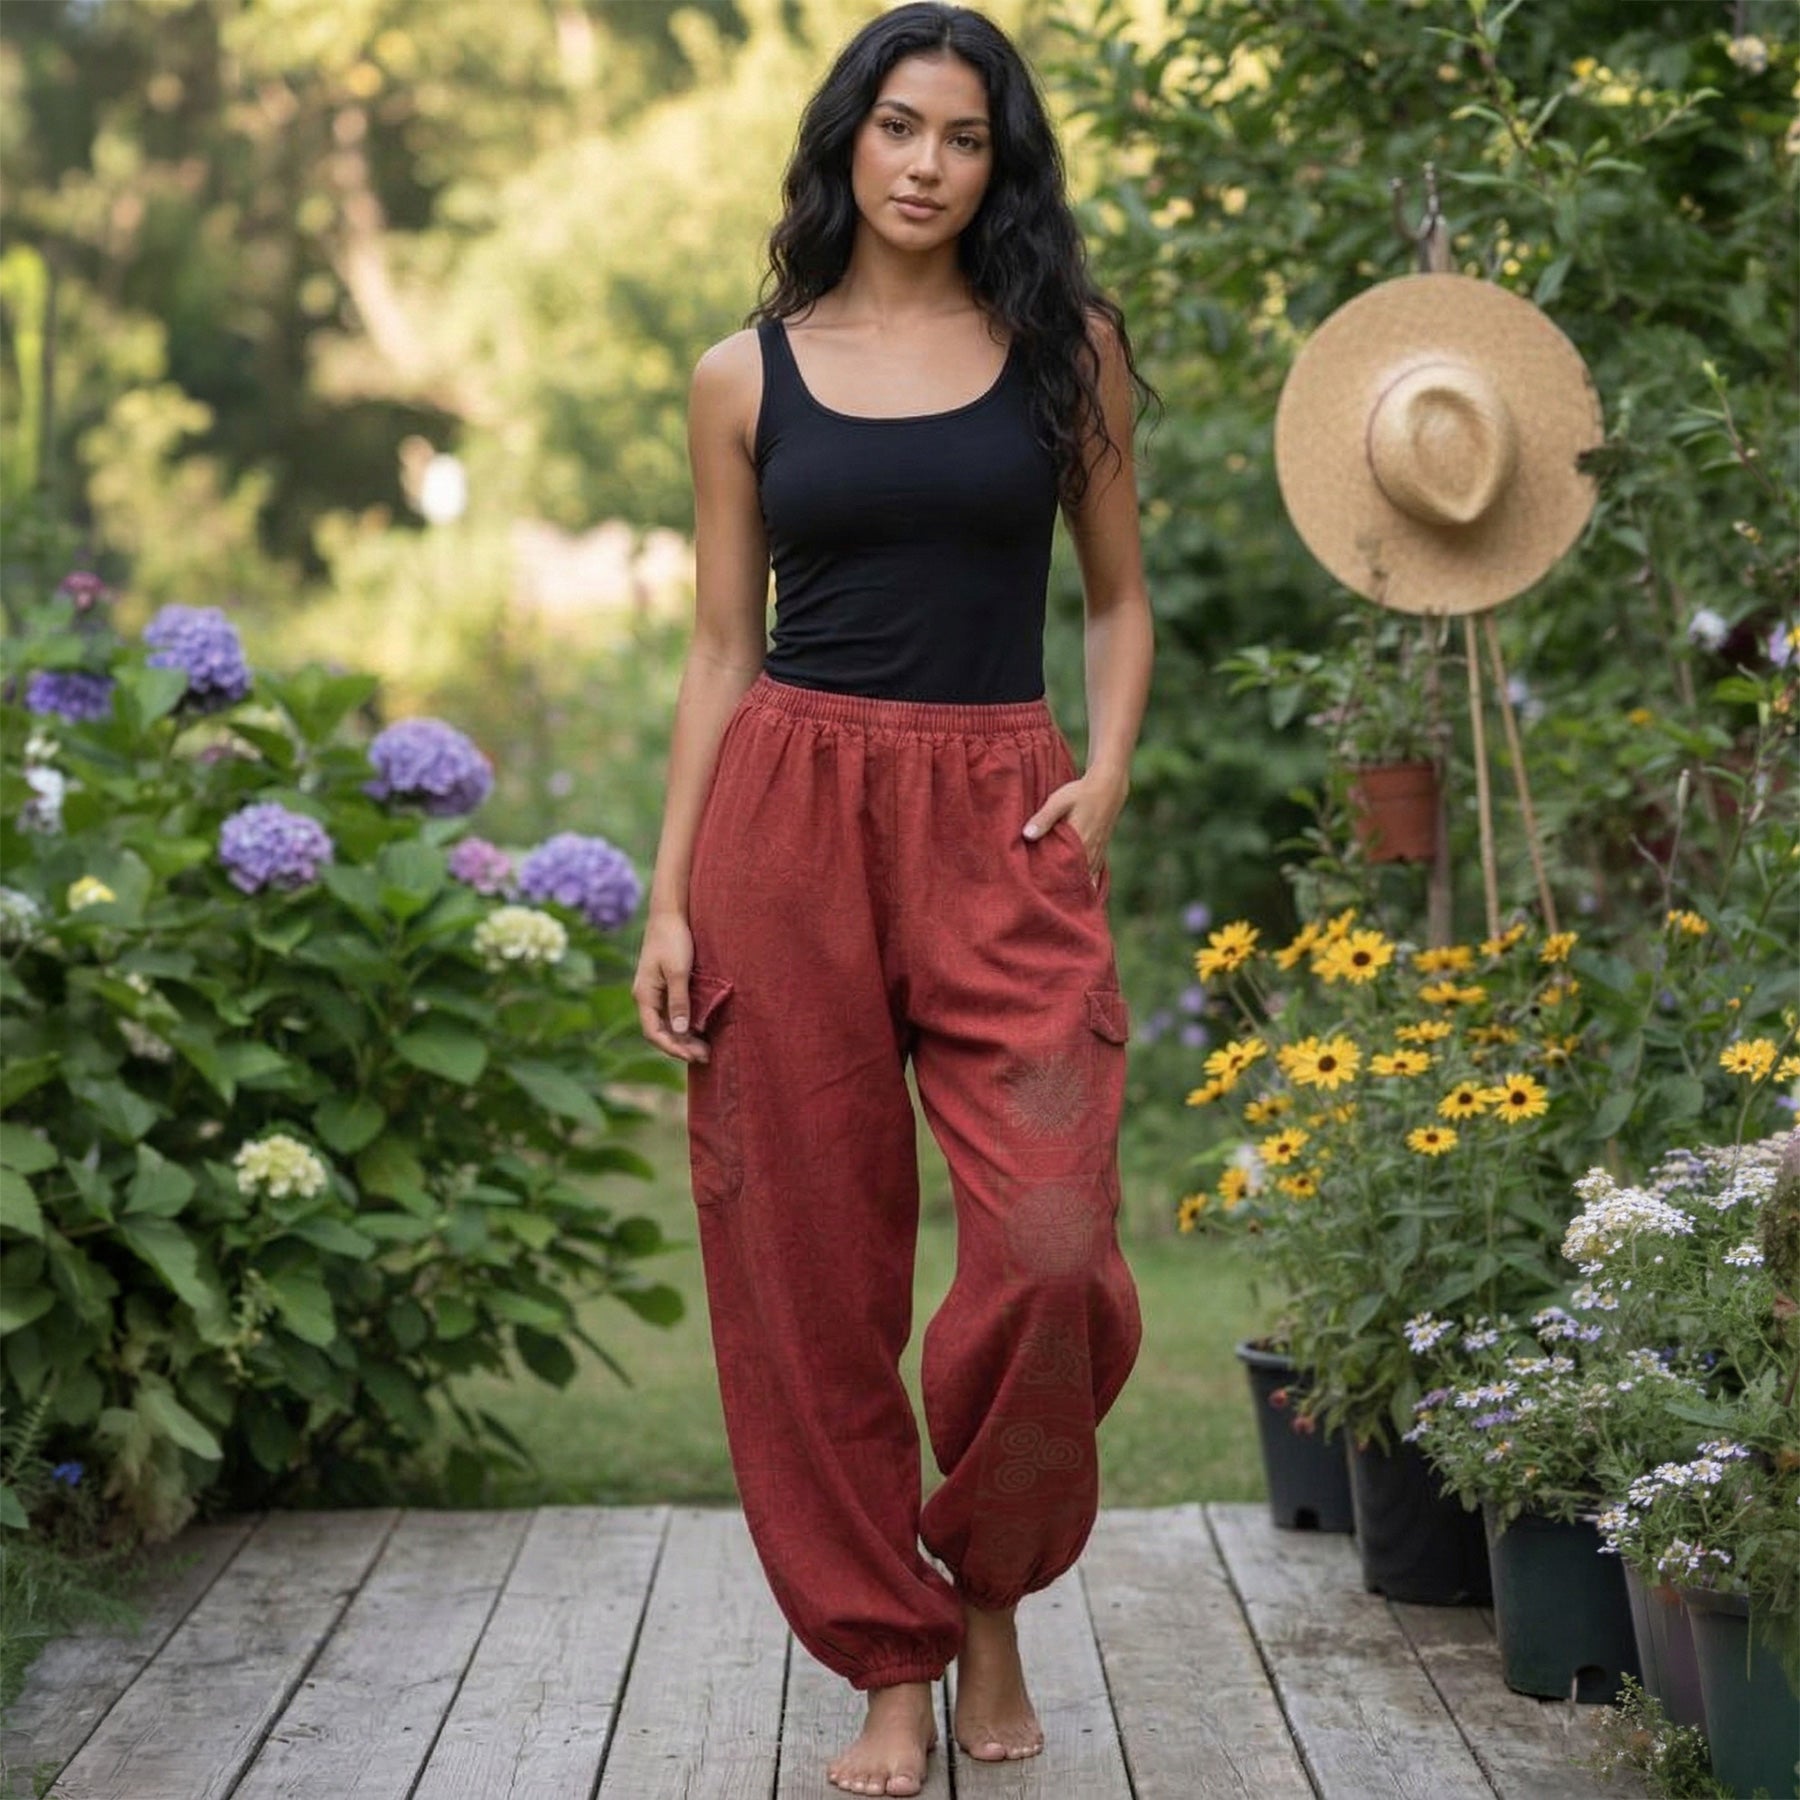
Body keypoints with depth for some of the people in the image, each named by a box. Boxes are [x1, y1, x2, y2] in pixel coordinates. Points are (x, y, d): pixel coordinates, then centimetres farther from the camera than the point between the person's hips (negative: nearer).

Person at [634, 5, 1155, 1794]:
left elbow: (1120, 600, 15)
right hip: (789, 810, 1)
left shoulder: (1066, 349, 8)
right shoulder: (749, 374, 8)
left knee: (1052, 1251, -14)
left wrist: (1104, 779, -3)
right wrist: (668, 895, 3)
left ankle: (988, 1588, 14)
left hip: (1001, 822, 0)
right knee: (811, 1258, 0)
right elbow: (721, 649, 9)